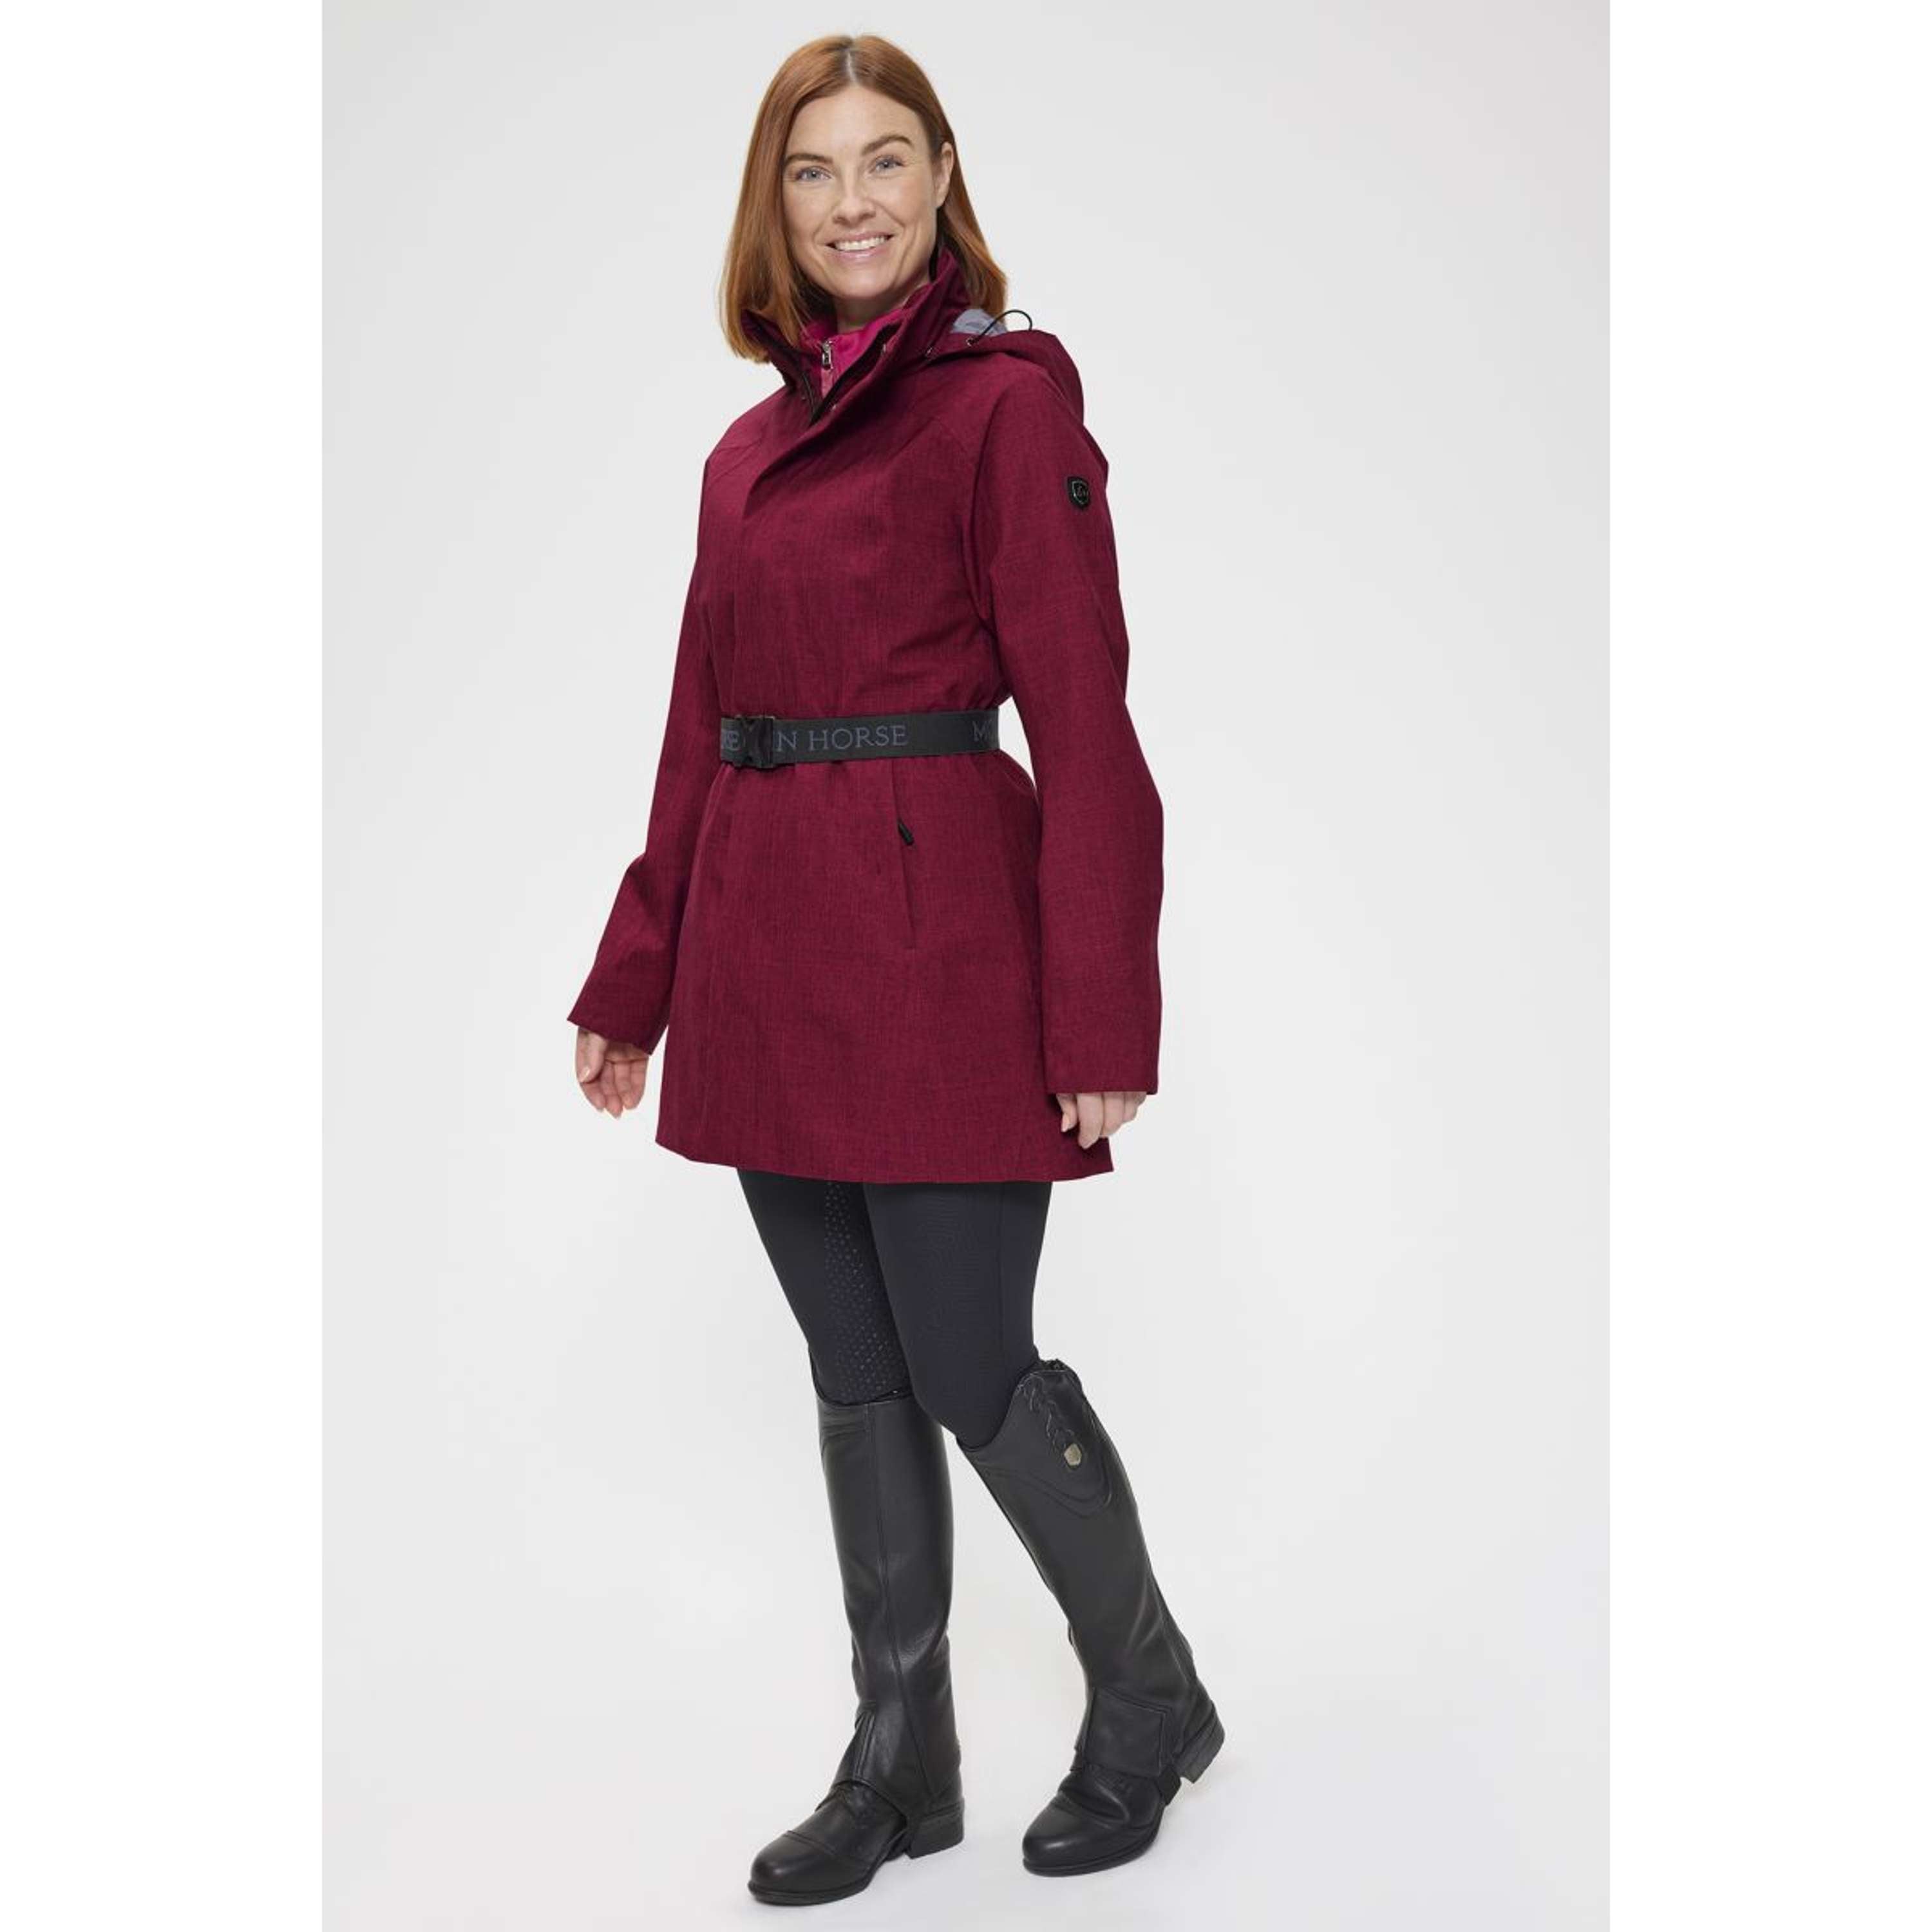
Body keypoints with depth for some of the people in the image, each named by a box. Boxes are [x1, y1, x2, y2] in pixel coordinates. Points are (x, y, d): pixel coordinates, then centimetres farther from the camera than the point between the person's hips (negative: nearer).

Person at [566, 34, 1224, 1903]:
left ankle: (1148, 1698, 26)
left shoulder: (1006, 401, -6)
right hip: (768, 951, 7)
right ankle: (899, 1762, 28)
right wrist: (633, 980, 16)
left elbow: (1082, 724, -11)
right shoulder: (749, 448, 14)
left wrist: (1099, 1018, -15)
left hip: (940, 940, -7)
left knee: (973, 1372, 0)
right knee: (855, 1380, 13)